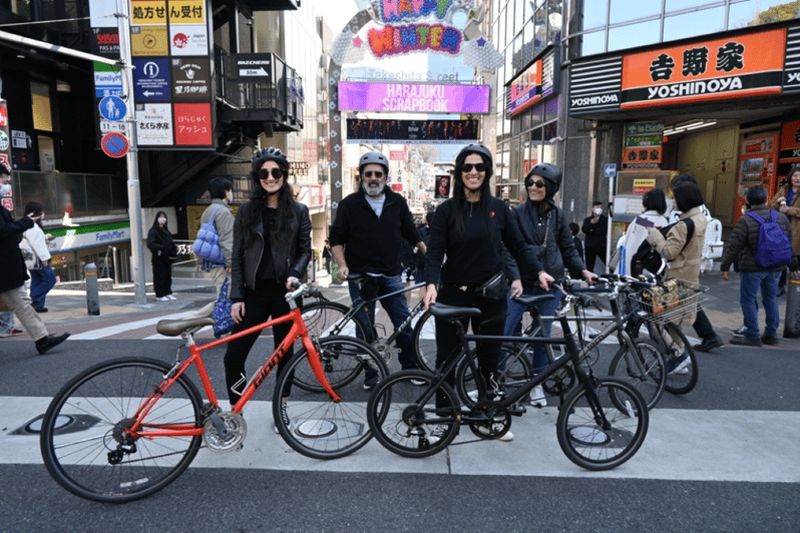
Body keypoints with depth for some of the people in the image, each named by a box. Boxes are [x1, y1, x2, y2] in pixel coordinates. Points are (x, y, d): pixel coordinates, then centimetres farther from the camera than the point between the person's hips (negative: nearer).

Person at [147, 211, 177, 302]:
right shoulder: (153, 231, -6)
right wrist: (162, 248, -26)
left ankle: (167, 293, 19)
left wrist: (173, 251, -5)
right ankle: (160, 295, 6)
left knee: (168, 275, 10)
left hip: (167, 258, 6)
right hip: (158, 258, -6)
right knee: (159, 276, -1)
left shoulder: (166, 230, 15)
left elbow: (171, 243, 14)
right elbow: (150, 244, -18)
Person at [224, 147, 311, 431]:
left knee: (284, 354, 9)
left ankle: (281, 411, 26)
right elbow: (237, 256, 4)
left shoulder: (298, 211, 4)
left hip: (286, 292, 0)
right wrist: (236, 296, -3)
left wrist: (294, 274, -16)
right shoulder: (247, 211, 5)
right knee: (233, 356, -4)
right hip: (255, 292, 1)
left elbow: (305, 250, 5)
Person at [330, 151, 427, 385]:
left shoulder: (397, 202, 5)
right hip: (360, 277, -1)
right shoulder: (349, 204, -1)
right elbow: (337, 239, 0)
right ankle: (371, 374, 21)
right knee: (365, 328, 6)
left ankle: (410, 367, 23)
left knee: (404, 324, 5)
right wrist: (342, 265, -14)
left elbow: (412, 234, 12)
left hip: (390, 276, 2)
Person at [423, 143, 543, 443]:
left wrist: (539, 271, -3)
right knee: (447, 359, 6)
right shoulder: (446, 210, -3)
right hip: (454, 295, -1)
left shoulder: (498, 208, 3)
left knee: (489, 358, 12)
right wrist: (432, 284, -26)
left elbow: (518, 246, 9)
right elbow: (435, 252, -10)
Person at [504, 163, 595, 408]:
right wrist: (515, 278, -20)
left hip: (550, 285, 3)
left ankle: (537, 383, 24)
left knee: (543, 334, 9)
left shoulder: (558, 215, 6)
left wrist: (583, 270, -3)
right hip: (523, 284, -2)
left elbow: (568, 248, 11)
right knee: (506, 332, -4)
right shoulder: (518, 212, -3)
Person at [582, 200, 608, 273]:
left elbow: (604, 231, -5)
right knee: (589, 266, 1)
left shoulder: (605, 219, 9)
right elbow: (584, 230, -4)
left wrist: (592, 231, -6)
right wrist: (591, 223, -17)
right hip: (590, 246, 1)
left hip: (602, 246, -1)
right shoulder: (587, 219, 12)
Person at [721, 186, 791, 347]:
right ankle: (771, 334, 25)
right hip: (776, 267, 6)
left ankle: (752, 336, 4)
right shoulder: (782, 217, 4)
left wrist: (725, 266, -6)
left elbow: (732, 246, -14)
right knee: (771, 298, 17)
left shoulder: (745, 220, -14)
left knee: (748, 300, 3)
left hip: (753, 267, -6)